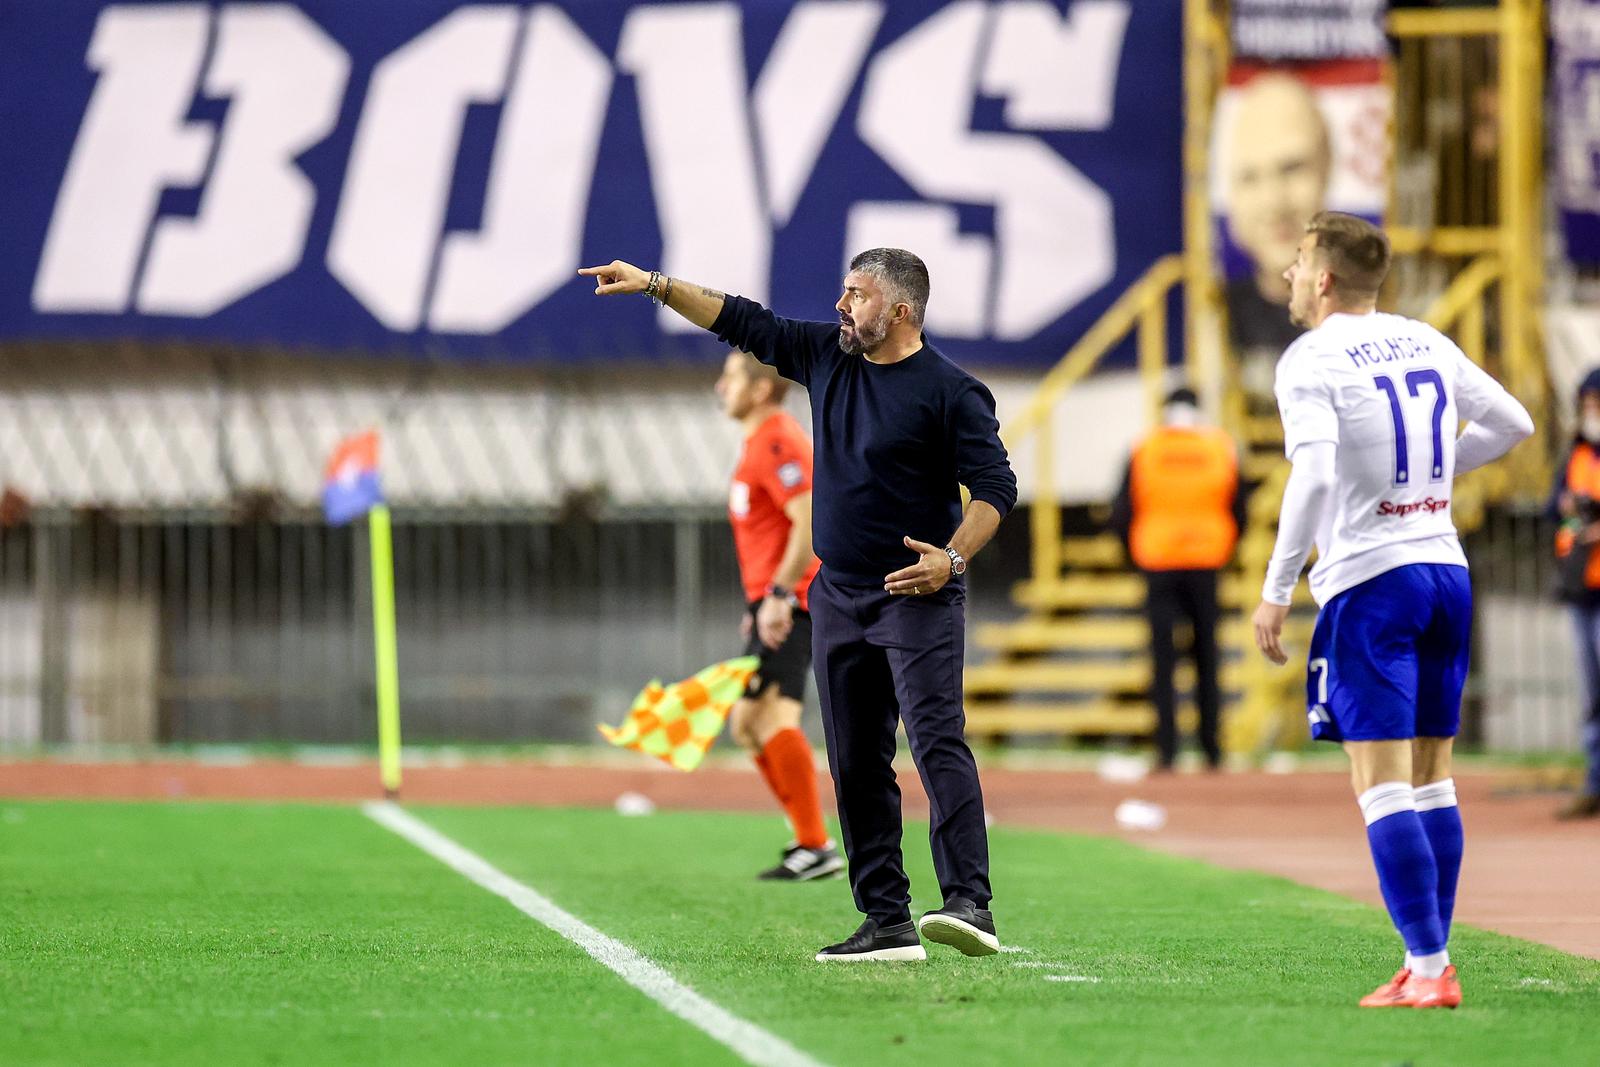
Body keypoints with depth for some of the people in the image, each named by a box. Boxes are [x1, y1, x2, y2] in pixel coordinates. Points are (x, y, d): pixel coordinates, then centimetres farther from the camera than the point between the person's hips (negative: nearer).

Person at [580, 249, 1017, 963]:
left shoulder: (950, 391, -9)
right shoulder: (826, 356, 10)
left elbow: (996, 486, -11)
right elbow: (743, 323, 17)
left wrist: (953, 558, -24)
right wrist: (653, 285, 14)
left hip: (918, 597, -7)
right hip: (838, 599, 7)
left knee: (937, 741, -19)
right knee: (855, 764, 5)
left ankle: (969, 904, -27)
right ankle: (888, 923, 7)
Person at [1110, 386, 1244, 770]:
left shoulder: (1144, 451, 0)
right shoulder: (1222, 449, 3)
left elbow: (1121, 515, 0)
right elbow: (1238, 512, 6)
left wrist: (1138, 556, 14)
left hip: (1159, 566, -1)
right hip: (1206, 565, 1)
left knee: (1163, 660, 0)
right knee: (1207, 658, 8)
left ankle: (1166, 750, -8)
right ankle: (1212, 750, 8)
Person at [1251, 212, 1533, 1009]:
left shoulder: (1311, 360, -8)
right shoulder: (1425, 342, 11)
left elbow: (1314, 477, -21)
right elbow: (1513, 423, 18)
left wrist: (1275, 590, -15)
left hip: (1370, 582, -7)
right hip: (1446, 569, 7)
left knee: (1382, 786, -7)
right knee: (1430, 778, 13)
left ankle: (1428, 969, -13)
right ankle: (1430, 959, 14)